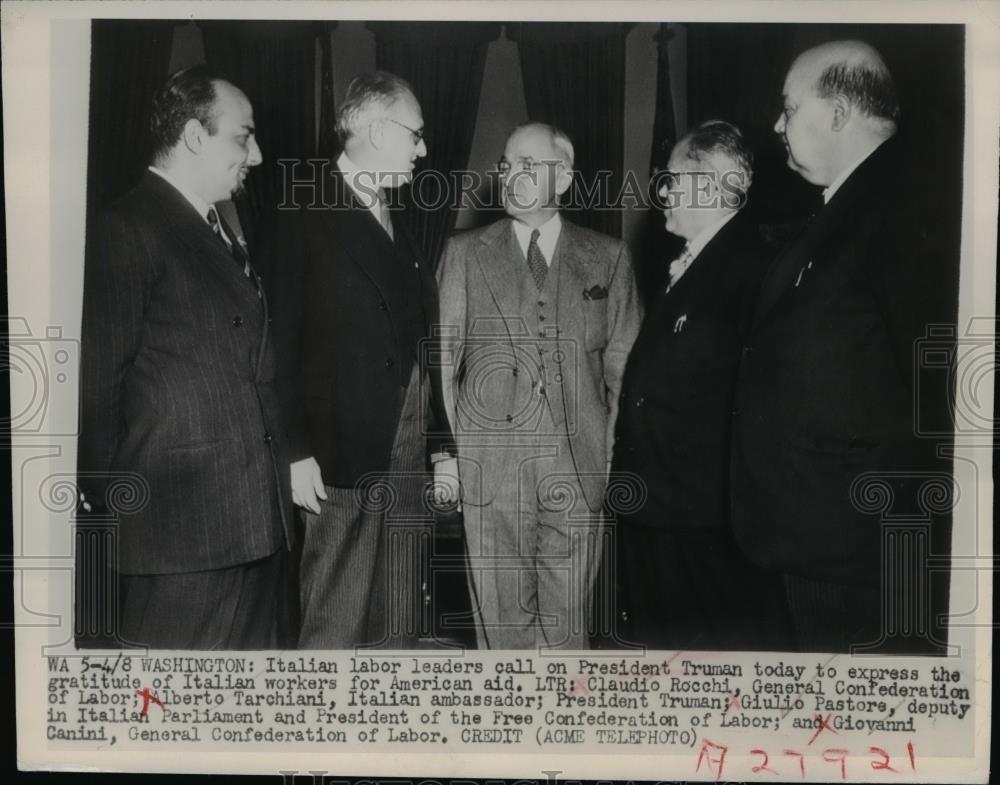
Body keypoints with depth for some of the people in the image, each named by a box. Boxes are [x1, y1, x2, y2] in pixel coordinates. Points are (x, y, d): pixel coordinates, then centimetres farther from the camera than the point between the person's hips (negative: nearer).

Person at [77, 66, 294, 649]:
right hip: (182, 530, -8)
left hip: (260, 527, 8)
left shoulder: (223, 235, 17)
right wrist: (111, 500, -6)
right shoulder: (130, 230, -9)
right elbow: (98, 381, -11)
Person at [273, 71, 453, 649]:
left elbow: (422, 342, 15)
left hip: (409, 465, 7)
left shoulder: (403, 231, 17)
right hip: (342, 464, -6)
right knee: (335, 629, 0)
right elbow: (282, 342, -8)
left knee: (399, 632, 12)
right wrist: (295, 451, -14)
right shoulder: (309, 221, -4)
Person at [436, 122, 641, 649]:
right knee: (501, 615, 6)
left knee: (567, 618, 8)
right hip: (491, 464, 0)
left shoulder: (608, 257, 9)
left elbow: (624, 364, 8)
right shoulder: (465, 254, 8)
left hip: (579, 467, 1)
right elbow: (440, 359, 5)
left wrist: (615, 454, 2)